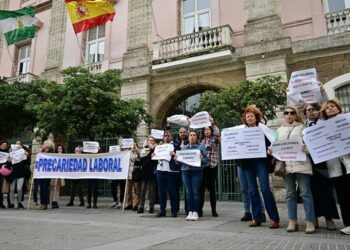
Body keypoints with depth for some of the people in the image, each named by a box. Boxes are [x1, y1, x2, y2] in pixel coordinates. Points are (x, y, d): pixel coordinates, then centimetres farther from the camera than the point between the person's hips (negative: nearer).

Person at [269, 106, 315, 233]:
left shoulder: (301, 127, 10)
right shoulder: (279, 130, 18)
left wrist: (306, 147, -23)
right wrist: (271, 150, -4)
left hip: (301, 163, -3)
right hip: (286, 164, 3)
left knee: (305, 193, -3)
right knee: (290, 193, 7)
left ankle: (310, 222, 4)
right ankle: (292, 221, 13)